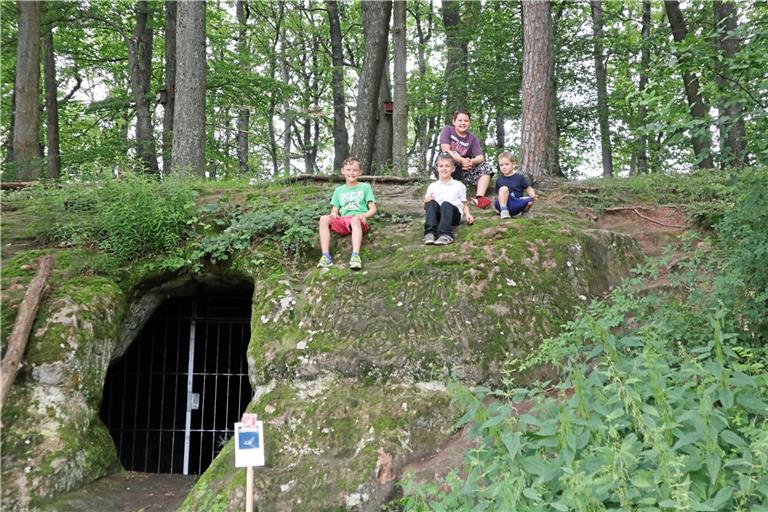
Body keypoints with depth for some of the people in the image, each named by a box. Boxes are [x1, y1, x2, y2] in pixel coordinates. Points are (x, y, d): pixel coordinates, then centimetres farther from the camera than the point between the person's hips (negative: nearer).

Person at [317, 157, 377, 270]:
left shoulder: (365, 187, 16)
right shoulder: (338, 190, 25)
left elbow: (373, 209, 9)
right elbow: (334, 210, 21)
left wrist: (363, 215, -12)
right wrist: (334, 213, -4)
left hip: (359, 222, -3)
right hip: (342, 222, 3)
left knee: (355, 219, -40)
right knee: (324, 219, -27)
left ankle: (355, 256, -54)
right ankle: (326, 256, -36)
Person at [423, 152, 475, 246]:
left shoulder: (459, 185, 14)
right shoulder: (432, 186, 16)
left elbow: (464, 204, 14)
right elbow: (425, 207, 13)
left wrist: (468, 214, -6)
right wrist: (426, 201, -11)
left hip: (453, 215, -2)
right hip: (437, 216, 2)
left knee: (446, 204, -34)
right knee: (431, 203, -28)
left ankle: (446, 234, -52)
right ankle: (430, 233, -42)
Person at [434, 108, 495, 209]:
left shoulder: (472, 138, 6)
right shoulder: (447, 130, -2)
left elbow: (480, 157, -7)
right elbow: (446, 150, -17)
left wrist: (471, 162, -31)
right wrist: (462, 160, -30)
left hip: (464, 169, 4)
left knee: (487, 167, -13)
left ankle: (479, 197, -33)